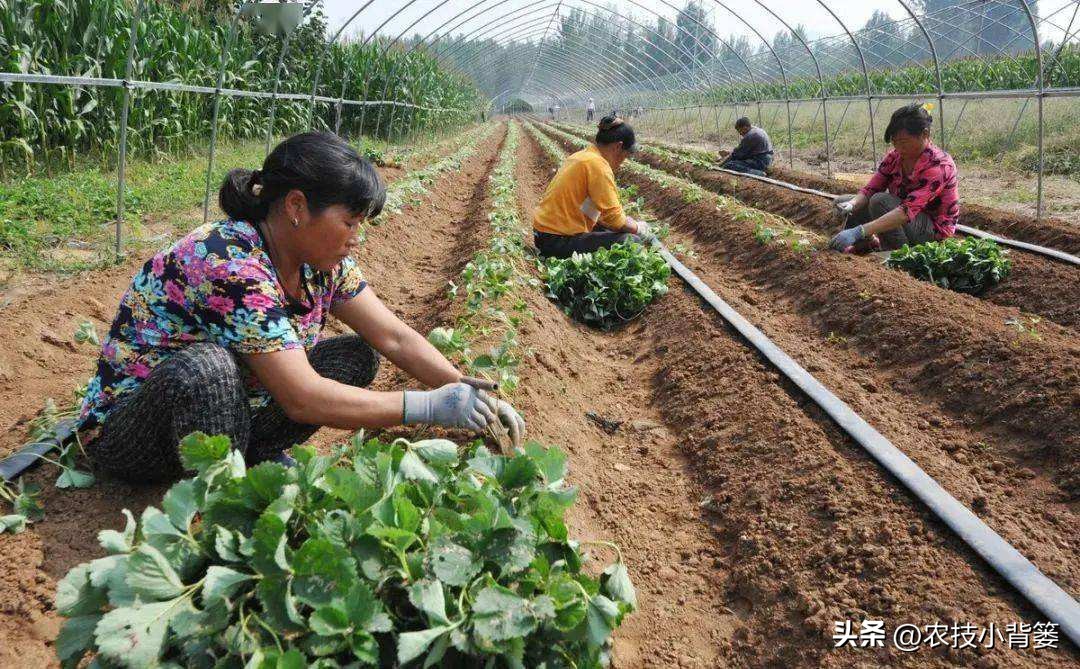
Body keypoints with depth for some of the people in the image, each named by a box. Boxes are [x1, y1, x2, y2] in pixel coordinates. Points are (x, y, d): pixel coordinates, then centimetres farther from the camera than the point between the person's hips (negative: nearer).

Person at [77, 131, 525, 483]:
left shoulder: (321, 262, -7)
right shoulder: (231, 265, -32)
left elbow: (395, 338, -4)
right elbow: (303, 398, -34)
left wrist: (471, 393, -16)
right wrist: (429, 406, -31)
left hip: (232, 412, 7)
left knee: (355, 356, -4)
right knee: (206, 365, -39)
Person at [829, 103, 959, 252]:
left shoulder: (939, 165, -26)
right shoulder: (894, 157, -5)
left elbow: (908, 210, -37)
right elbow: (870, 189, -8)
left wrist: (859, 231, -47)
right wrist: (852, 205, -34)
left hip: (933, 230, -7)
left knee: (880, 201, -30)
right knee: (843, 203, -2)